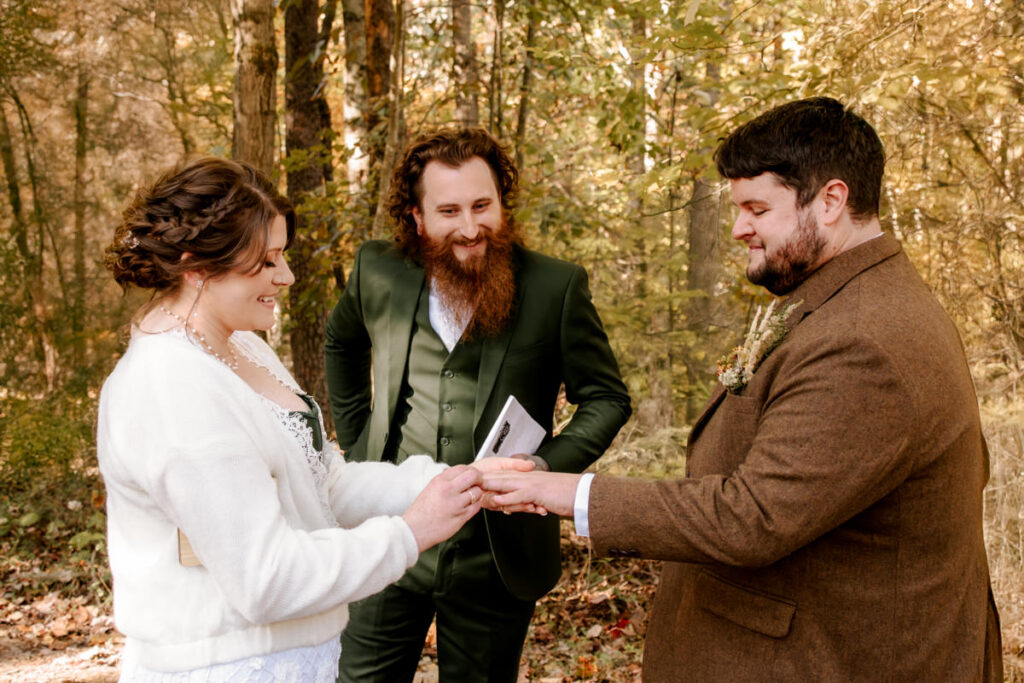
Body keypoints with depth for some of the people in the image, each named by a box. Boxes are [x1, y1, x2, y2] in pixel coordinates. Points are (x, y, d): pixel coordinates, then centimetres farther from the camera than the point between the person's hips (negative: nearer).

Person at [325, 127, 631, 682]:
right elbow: (341, 341, 20)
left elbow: (606, 398, -2)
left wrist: (547, 465, -17)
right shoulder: (377, 272, -1)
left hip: (495, 557, -1)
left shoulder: (555, 287, -10)